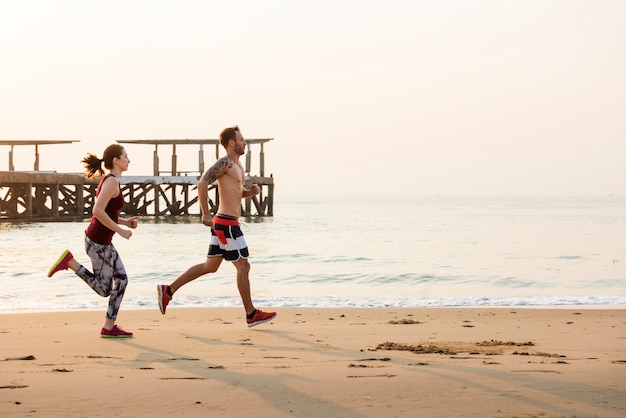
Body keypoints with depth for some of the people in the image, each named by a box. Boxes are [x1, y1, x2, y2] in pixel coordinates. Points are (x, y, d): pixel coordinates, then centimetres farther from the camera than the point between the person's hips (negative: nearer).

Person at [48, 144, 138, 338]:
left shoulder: (109, 181, 13)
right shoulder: (112, 181, -17)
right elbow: (98, 212, -27)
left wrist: (125, 221, 11)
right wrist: (120, 230, -20)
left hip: (103, 241, 10)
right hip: (98, 241, -10)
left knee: (121, 280, 8)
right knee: (104, 289, 0)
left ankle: (109, 327, 11)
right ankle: (69, 262, -1)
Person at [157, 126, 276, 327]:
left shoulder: (237, 166, 18)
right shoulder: (225, 163, -13)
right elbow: (202, 183, -23)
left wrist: (251, 191, 8)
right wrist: (205, 214, -25)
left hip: (222, 223, 10)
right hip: (227, 223, -10)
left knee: (210, 266, 14)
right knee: (243, 266, -3)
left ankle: (168, 290, 16)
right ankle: (251, 314, 5)